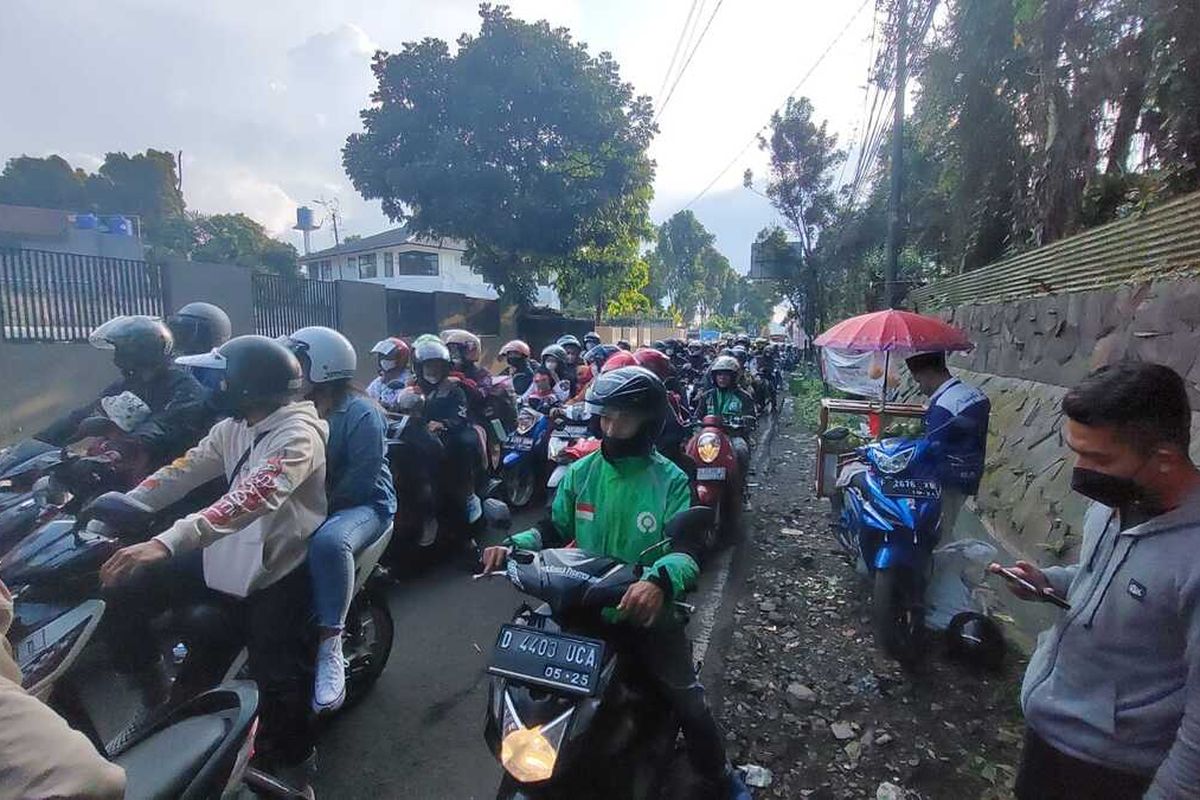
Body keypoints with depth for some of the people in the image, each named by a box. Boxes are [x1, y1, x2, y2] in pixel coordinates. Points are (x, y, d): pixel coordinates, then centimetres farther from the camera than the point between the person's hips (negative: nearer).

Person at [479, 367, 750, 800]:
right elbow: (555, 527, 9)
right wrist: (514, 545, -11)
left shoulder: (670, 480, -9)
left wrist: (659, 581, -42)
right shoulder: (580, 472, 0)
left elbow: (687, 549, -20)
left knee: (690, 705, -2)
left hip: (647, 612, -2)